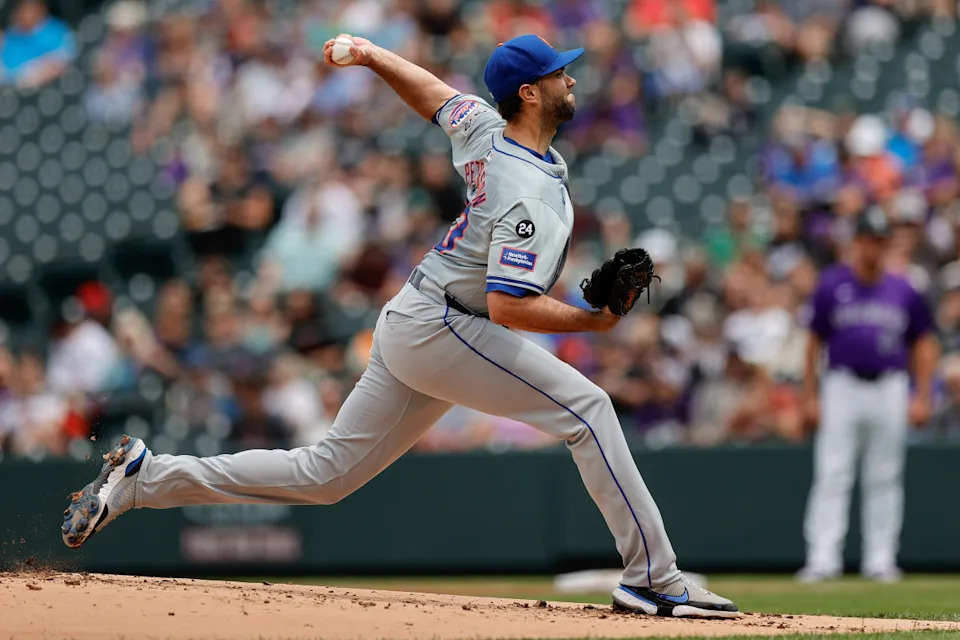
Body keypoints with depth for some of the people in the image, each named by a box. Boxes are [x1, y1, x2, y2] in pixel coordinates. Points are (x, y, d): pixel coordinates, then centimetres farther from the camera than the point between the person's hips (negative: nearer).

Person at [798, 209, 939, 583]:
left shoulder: (902, 292, 8)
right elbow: (815, 342, 5)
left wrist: (922, 397, 4)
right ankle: (823, 559, -10)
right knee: (832, 476, -8)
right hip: (842, 387, -2)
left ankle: (880, 559, 10)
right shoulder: (832, 286, 3)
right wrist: (810, 395, 0)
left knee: (885, 479, 5)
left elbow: (923, 343, 13)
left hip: (889, 389, 2)